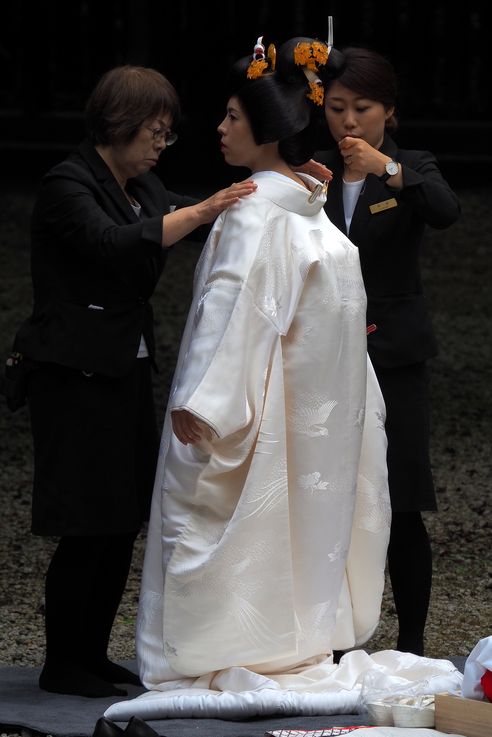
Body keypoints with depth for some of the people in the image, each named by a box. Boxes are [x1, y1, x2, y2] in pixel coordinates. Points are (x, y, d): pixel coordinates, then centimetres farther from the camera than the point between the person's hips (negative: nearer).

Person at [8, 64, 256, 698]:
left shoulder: (142, 186, 13)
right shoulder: (68, 187, -14)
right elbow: (118, 243, -29)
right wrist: (202, 212, -36)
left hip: (127, 375, 9)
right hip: (77, 378, -9)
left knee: (123, 524, 11)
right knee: (88, 528, -6)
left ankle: (92, 655, 20)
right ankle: (62, 665, 4)